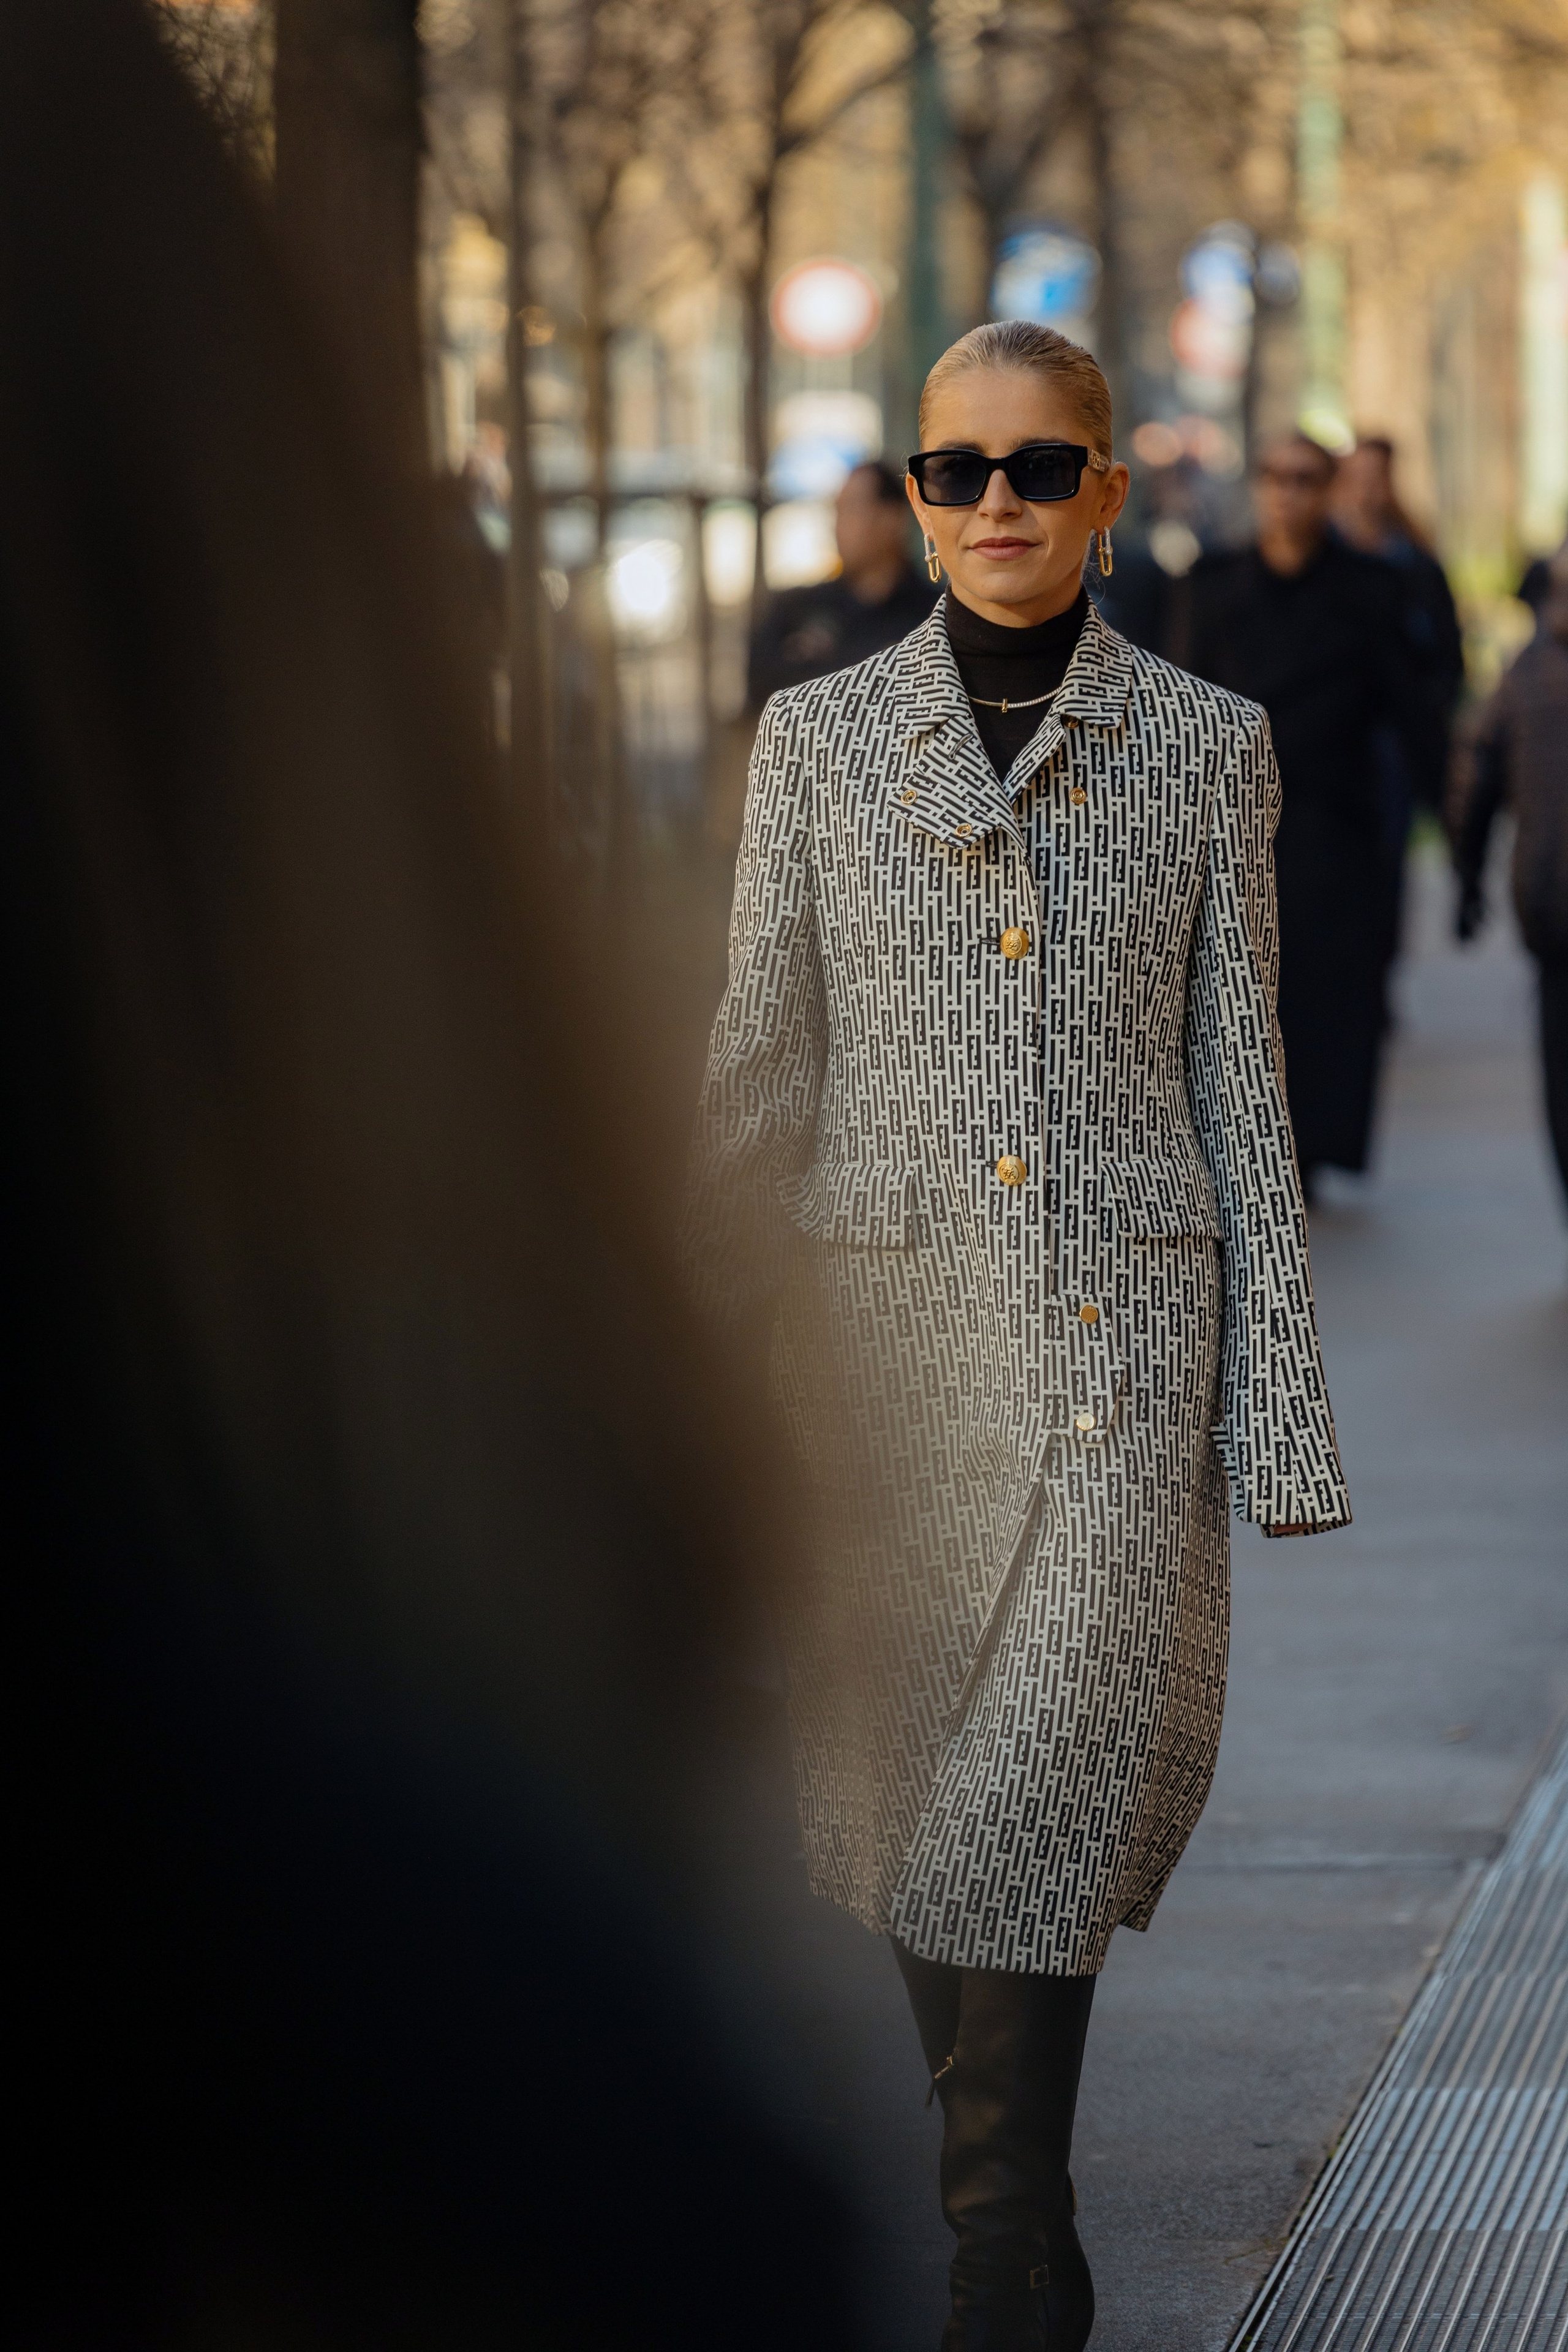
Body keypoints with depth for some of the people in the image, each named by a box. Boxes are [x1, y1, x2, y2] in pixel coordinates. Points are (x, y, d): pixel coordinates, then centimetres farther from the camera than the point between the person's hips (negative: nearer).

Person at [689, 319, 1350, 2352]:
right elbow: (760, 1075, 8)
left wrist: (1276, 1398, -2)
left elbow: (1238, 1082, 4)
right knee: (909, 1797, 7)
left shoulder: (1209, 747, 3)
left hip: (1122, 1344, -2)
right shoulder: (820, 738, 5)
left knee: (1035, 1799, -14)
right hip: (892, 1330, 2)